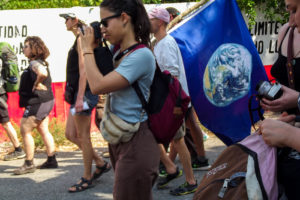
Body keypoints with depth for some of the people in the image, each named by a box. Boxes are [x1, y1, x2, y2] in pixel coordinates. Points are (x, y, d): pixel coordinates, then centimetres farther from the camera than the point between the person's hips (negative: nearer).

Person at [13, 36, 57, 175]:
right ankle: (51, 161, 19)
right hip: (45, 101, 10)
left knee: (25, 131, -4)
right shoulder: (41, 63, 12)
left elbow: (42, 73, -39)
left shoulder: (34, 63, -18)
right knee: (44, 131, 14)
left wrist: (36, 85, -23)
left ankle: (29, 164, 0)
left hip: (37, 103, -10)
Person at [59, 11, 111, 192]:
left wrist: (80, 97, -24)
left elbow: (83, 70, -20)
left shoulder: (82, 39, -12)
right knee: (71, 134, 12)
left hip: (84, 91, -10)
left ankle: (87, 179, 7)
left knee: (83, 136, -2)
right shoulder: (79, 40, 17)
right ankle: (101, 163, 21)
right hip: (77, 92, 10)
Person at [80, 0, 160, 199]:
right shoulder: (119, 53, 9)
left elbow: (98, 85, -22)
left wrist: (88, 49, -8)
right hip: (118, 140, 9)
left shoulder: (142, 55, -18)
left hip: (135, 143, -9)